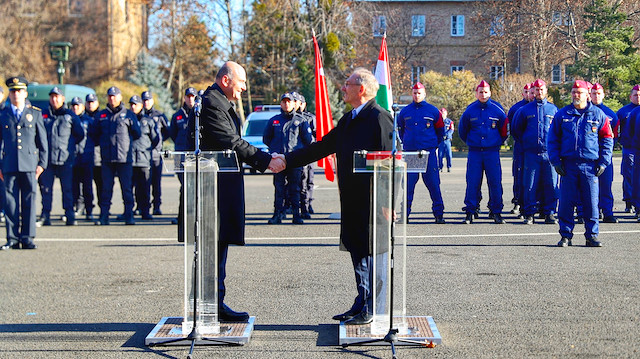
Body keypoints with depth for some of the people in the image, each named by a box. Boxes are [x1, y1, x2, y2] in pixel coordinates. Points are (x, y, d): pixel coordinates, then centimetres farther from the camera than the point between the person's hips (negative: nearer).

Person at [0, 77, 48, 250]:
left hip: (30, 164, 0)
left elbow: (43, 141, 10)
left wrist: (42, 163, 2)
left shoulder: (35, 114, 10)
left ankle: (27, 238, 5)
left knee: (29, 202, -1)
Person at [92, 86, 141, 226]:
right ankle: (103, 217, 6)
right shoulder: (101, 115, 13)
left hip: (124, 158, -2)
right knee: (106, 188, 3)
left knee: (127, 188, -1)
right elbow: (95, 134, 19)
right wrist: (105, 143, 12)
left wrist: (125, 141, 11)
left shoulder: (128, 115, 7)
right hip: (107, 158, 2)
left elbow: (137, 134, 10)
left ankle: (129, 216, 5)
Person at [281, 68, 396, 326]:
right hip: (352, 200, 9)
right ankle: (362, 305, 23)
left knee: (371, 253, -3)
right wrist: (287, 160, 16)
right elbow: (322, 147, 21)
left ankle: (371, 310, 5)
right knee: (357, 252, 13)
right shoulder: (348, 120, 16)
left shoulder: (379, 118, -12)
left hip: (371, 201, -9)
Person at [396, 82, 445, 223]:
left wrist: (434, 144, 12)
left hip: (428, 152, -2)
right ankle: (405, 213, 7)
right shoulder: (405, 112, 9)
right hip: (409, 152, 2)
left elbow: (440, 130, 14)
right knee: (408, 184, 0)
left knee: (433, 184, -2)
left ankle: (438, 213, 4)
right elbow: (400, 130, 23)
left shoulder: (433, 111, 3)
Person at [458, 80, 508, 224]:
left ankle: (496, 212, 8)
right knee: (472, 182, -2)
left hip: (492, 151, 0)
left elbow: (505, 129, 14)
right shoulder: (470, 110, 4)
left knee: (495, 182, -2)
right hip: (474, 152, 1)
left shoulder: (497, 109, 2)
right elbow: (462, 130, 18)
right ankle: (470, 212, 4)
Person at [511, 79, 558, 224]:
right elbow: (516, 129, 19)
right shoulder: (525, 109, 9)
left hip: (549, 152, 0)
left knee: (551, 184, -1)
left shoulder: (553, 109, 9)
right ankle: (529, 214, 5)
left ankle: (550, 213, 6)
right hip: (531, 152, 0)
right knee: (530, 185, -1)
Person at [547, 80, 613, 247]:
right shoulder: (562, 114, 7)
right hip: (568, 165, 0)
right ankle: (566, 235, 9)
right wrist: (556, 161, 0)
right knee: (566, 202, 0)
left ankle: (592, 235, 11)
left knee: (591, 202, 1)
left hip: (590, 166, 0)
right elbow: (552, 139, 10)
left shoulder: (598, 114, 6)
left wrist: (603, 162, 0)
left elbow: (607, 139, 9)